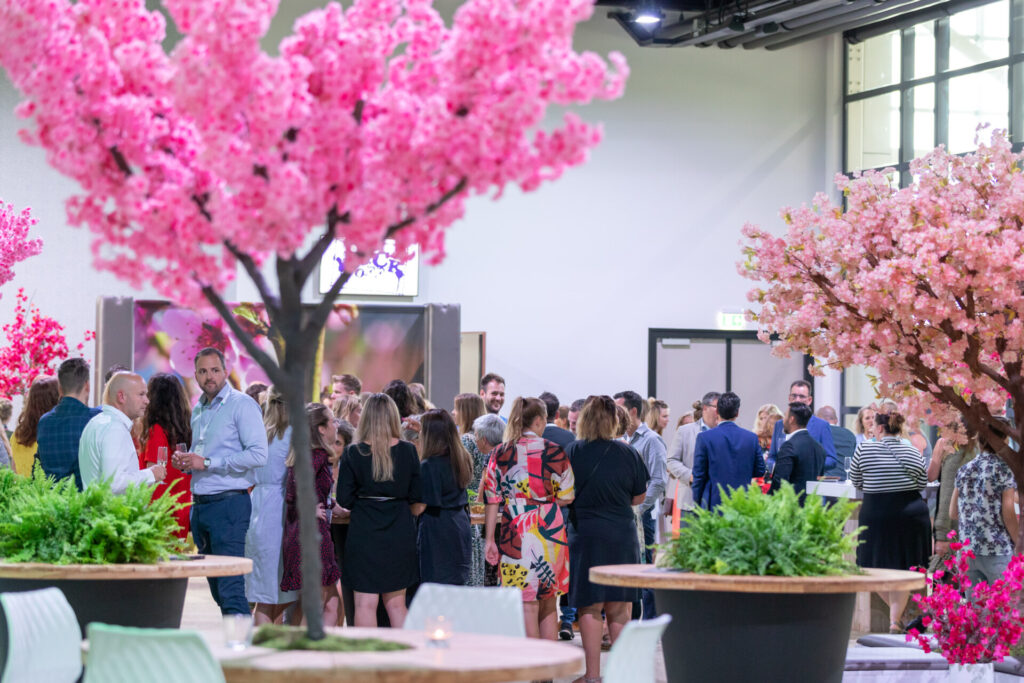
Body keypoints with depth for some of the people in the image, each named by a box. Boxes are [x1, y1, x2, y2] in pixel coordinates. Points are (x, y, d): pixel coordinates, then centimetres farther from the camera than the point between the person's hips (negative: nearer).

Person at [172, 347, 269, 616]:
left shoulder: (242, 405, -7)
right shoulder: (198, 410, 17)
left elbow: (258, 455, -18)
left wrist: (207, 463, -18)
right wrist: (185, 462, 6)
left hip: (229, 503, -8)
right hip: (200, 506, 8)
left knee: (231, 588, -14)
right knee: (216, 588, 10)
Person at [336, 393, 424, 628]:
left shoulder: (353, 453, -7)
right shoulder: (408, 451, -2)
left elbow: (344, 500, -5)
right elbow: (418, 500, 3)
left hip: (364, 531, -2)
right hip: (400, 533, 2)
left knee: (365, 603, 1)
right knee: (396, 603, 11)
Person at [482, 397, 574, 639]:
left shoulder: (500, 453, 1)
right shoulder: (555, 451, -1)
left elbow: (492, 500, 1)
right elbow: (566, 498, 2)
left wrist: (490, 540, 4)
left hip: (516, 531, -1)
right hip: (550, 529, 1)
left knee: (527, 604, -2)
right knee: (548, 603, 12)